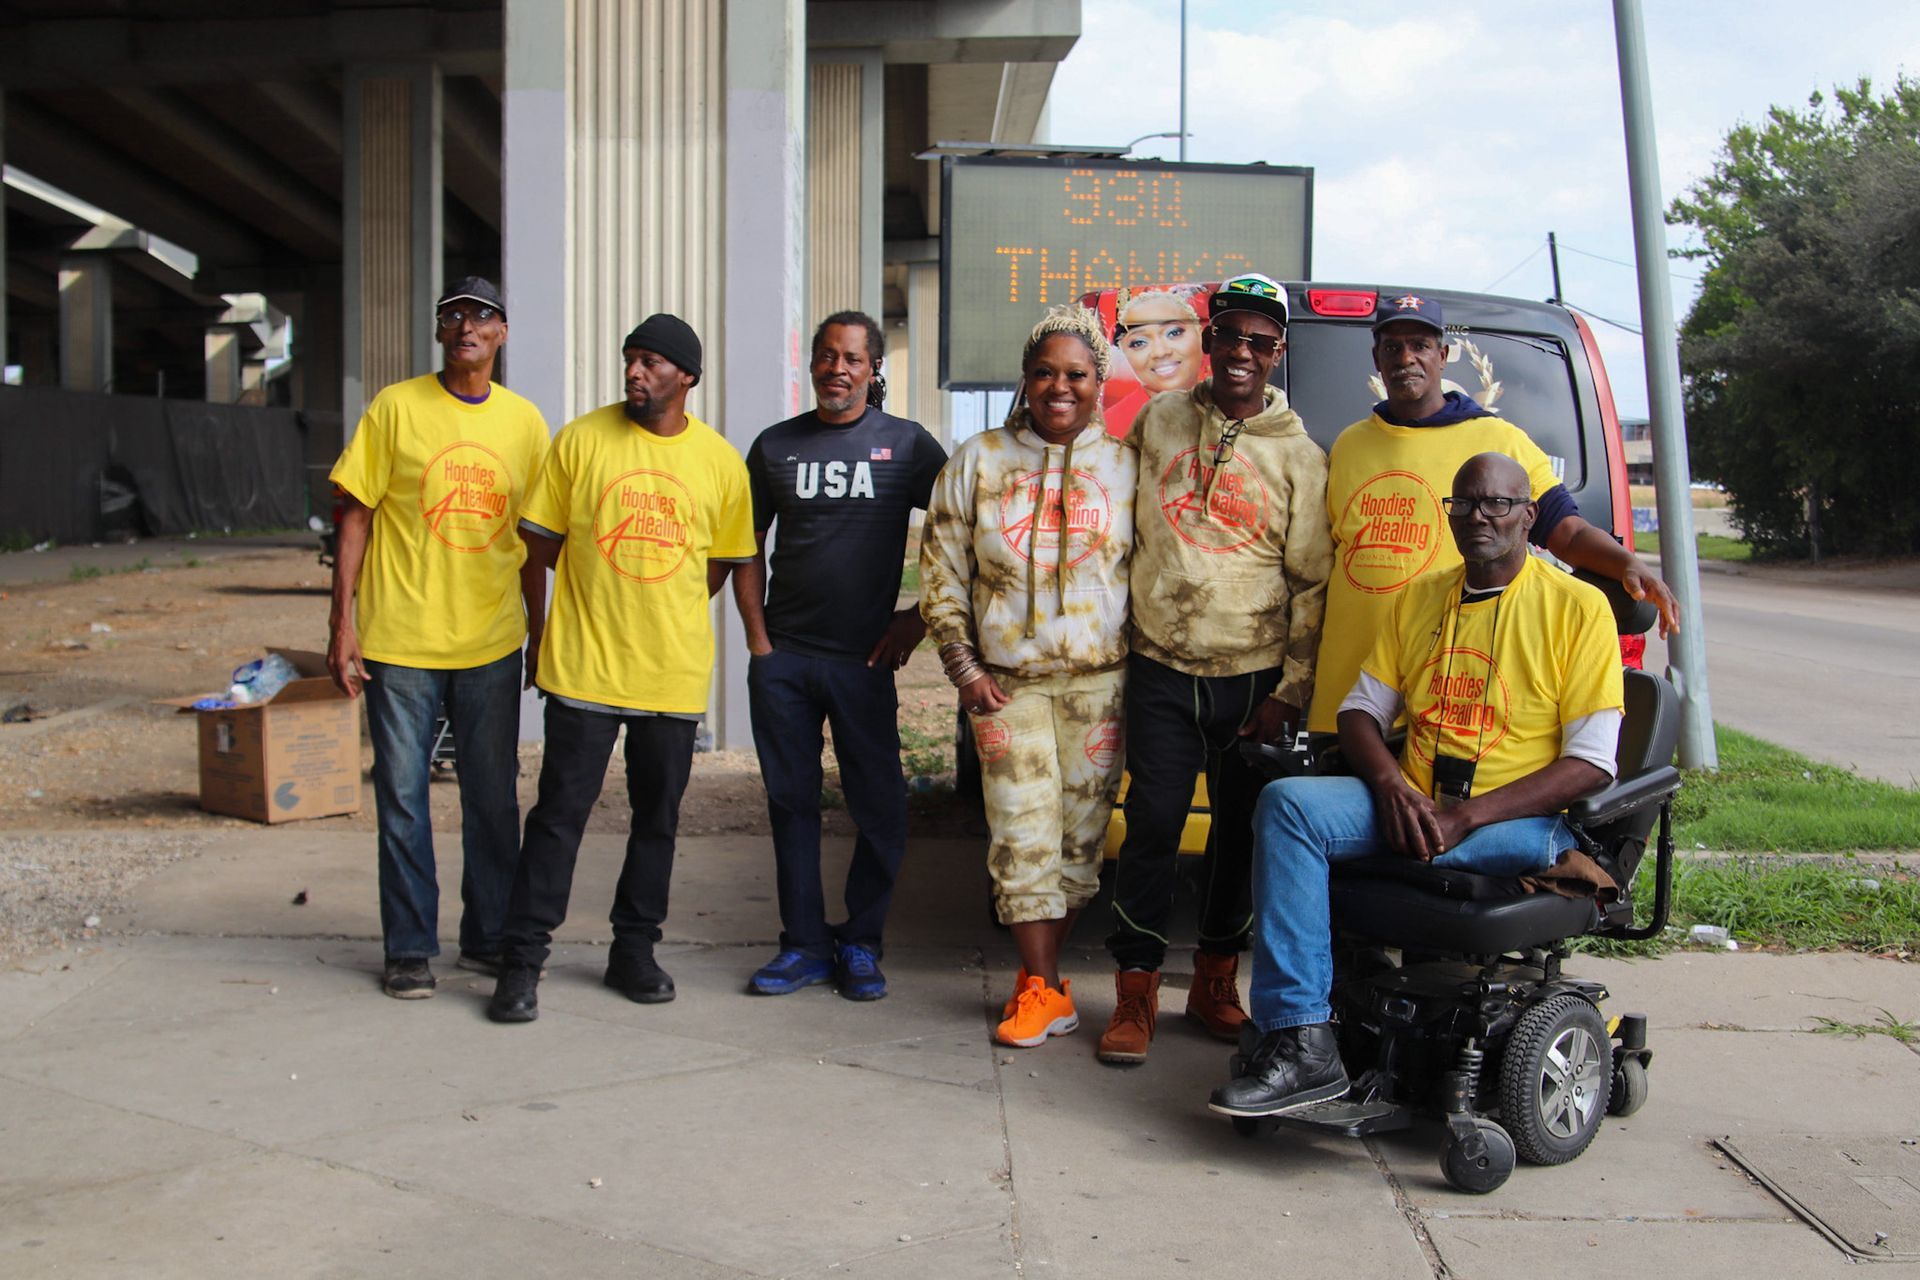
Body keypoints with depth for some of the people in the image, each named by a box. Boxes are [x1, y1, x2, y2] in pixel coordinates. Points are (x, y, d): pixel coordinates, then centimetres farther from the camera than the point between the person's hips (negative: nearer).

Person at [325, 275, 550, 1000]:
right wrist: (342, 621, -8)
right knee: (403, 798, 4)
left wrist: (540, 631, 12)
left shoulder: (524, 422, 8)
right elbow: (356, 517, -2)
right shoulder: (395, 409, -1)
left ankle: (489, 938, 22)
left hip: (492, 643, 3)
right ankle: (410, 949, 15)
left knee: (493, 797, 9)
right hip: (399, 641, -2)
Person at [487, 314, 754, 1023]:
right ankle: (522, 960, 7)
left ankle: (634, 951, 25)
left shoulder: (720, 461, 3)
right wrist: (600, 598, 10)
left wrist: (662, 609, 7)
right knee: (560, 811, -1)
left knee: (658, 816, 11)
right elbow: (543, 541, 6)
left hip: (673, 671, 2)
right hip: (582, 664, -2)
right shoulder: (580, 439, -1)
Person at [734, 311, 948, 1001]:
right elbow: (748, 548, 13)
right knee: (791, 801, 7)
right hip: (782, 659, 3)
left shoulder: (908, 445, 1)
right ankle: (805, 943, 17)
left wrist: (919, 615, -3)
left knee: (879, 808, 0)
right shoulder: (775, 445, 9)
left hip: (864, 659, -2)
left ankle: (861, 944, 16)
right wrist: (758, 637, 3)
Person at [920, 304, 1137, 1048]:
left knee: (1081, 835, 4)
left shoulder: (1126, 468, 6)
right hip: (1005, 682, 0)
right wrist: (964, 669, -1)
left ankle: (1037, 971, 20)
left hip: (1099, 682, 1)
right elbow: (940, 573, 6)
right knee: (1022, 836, -3)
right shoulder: (978, 463, 5)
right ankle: (1044, 993, 5)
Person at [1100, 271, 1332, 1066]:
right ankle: (1136, 993, 7)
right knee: (1152, 828, -4)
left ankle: (1215, 982, 23)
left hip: (1254, 680, 0)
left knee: (1244, 835, 7)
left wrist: (1290, 693, -4)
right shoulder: (1157, 421, 8)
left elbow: (1313, 583, 2)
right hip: (1162, 672, 0)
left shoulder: (1298, 456, 3)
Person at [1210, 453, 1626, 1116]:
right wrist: (1389, 783, -10)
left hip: (1521, 821, -3)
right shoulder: (1419, 598, 16)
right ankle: (1300, 1042, -30)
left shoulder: (1577, 606, 0)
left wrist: (1466, 816, -18)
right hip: (1409, 806, 4)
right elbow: (1361, 709, 15)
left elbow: (1591, 762, -7)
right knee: (1287, 802, -22)